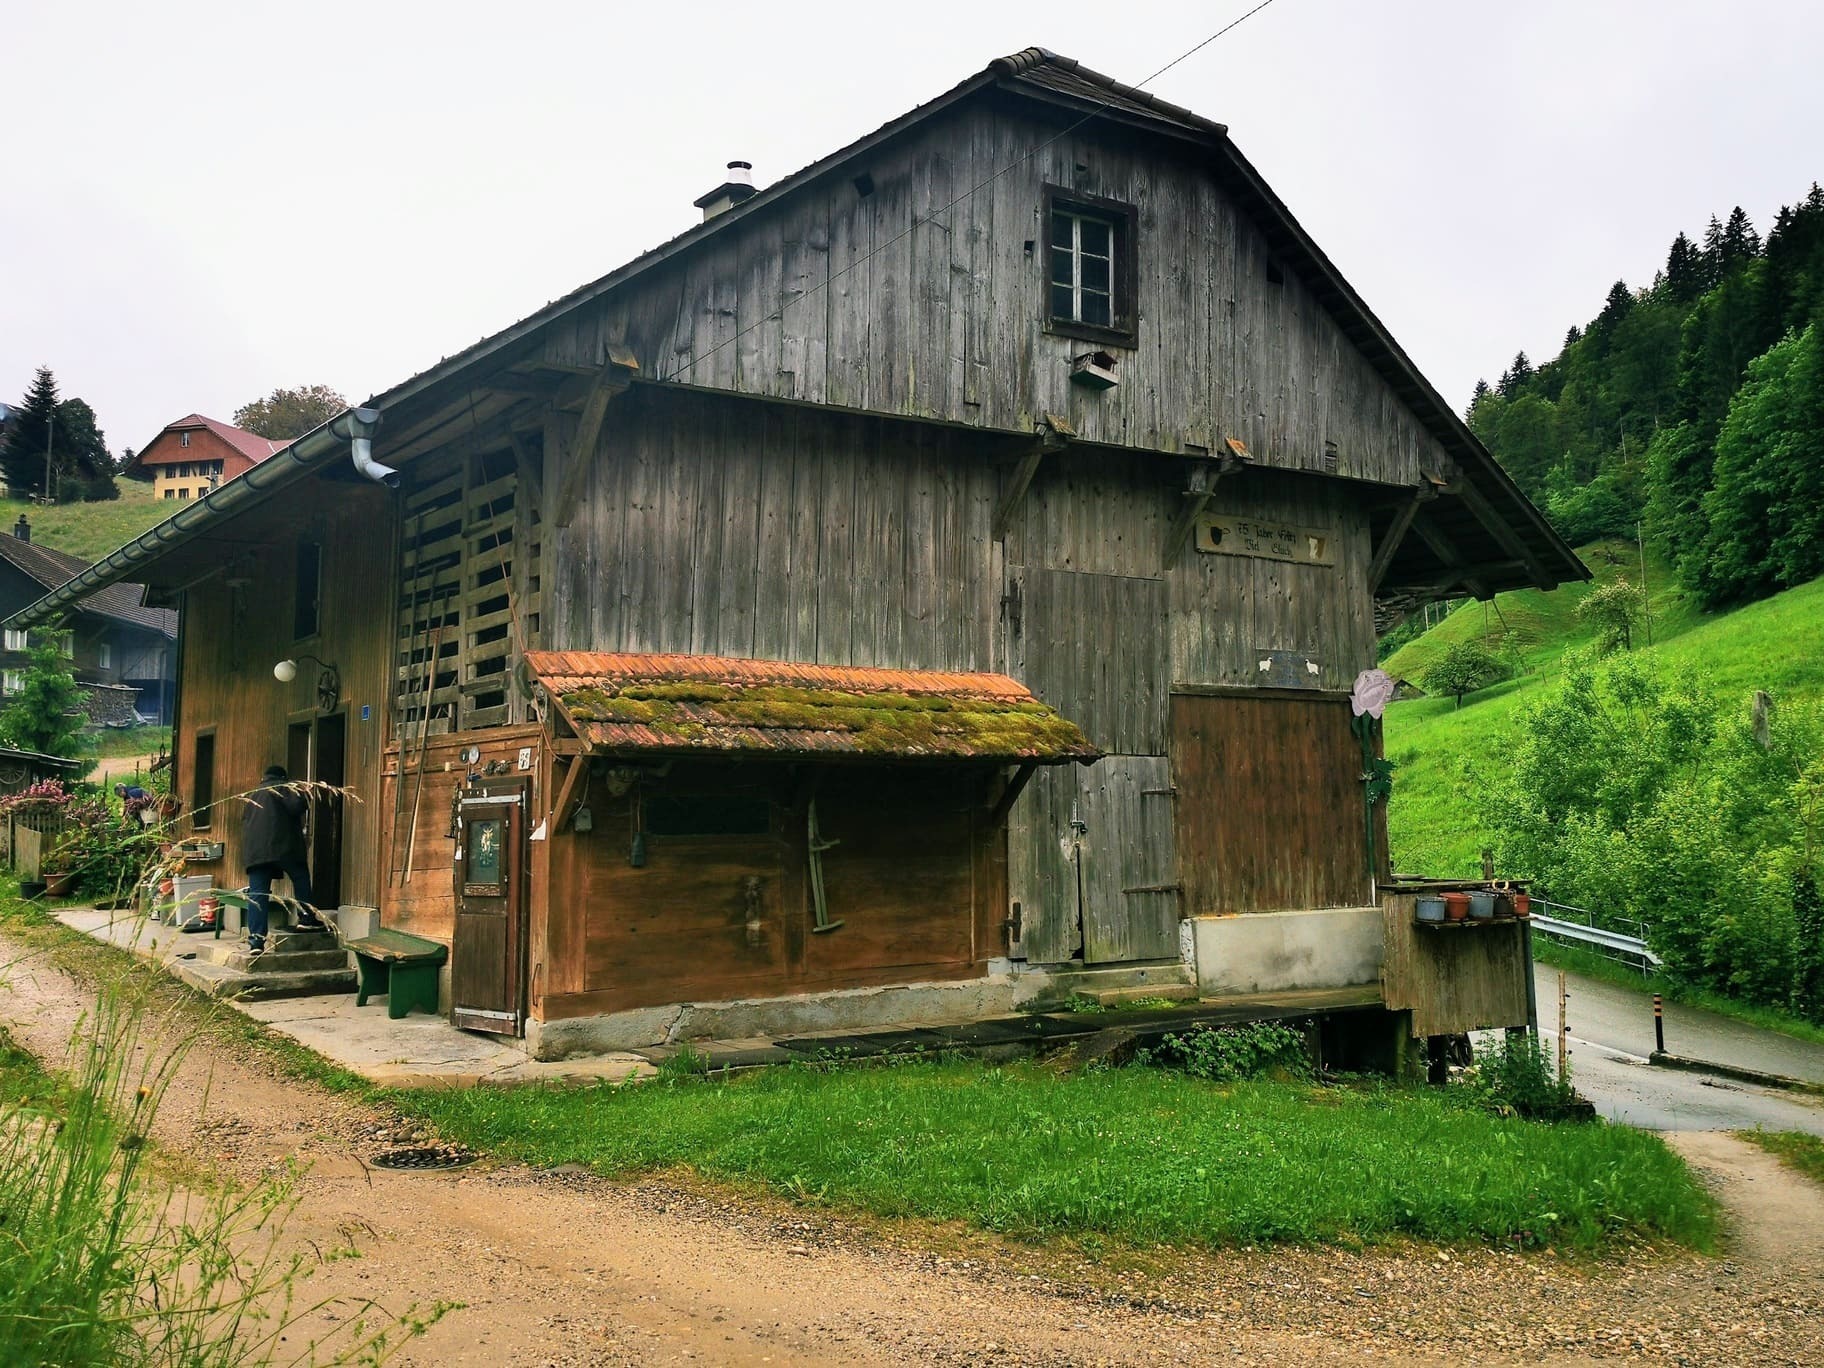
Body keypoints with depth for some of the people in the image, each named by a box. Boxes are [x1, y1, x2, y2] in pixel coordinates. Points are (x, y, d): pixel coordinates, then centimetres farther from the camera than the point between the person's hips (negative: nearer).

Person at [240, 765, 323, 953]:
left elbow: (244, 822, 28)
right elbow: (296, 805, -10)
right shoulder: (284, 787, 7)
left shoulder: (253, 796, 27)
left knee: (257, 894, 0)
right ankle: (306, 917, 12)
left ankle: (256, 939, -5)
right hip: (283, 845, -5)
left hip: (254, 850, 5)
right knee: (301, 878, 17)